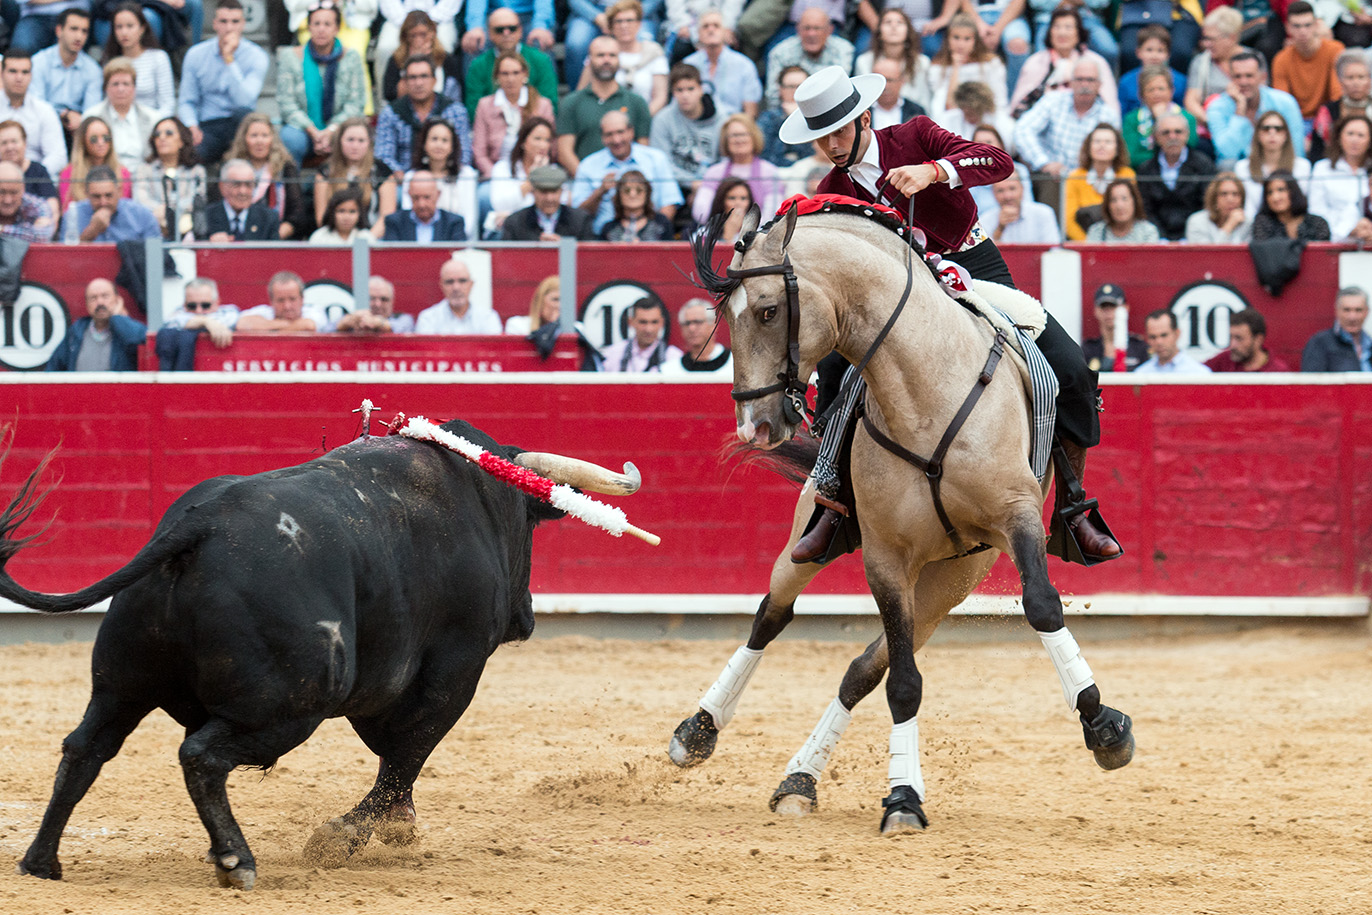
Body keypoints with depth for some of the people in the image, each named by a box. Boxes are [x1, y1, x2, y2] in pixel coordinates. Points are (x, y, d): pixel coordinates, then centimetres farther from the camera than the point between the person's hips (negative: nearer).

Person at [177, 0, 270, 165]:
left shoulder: (257, 57, -4)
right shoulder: (195, 54, 5)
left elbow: (244, 102, -18)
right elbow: (186, 102, 9)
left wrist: (229, 59, -20)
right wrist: (192, 127, -12)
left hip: (239, 126, 1)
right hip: (208, 126, -1)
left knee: (242, 113, -37)